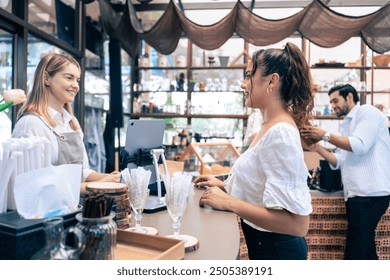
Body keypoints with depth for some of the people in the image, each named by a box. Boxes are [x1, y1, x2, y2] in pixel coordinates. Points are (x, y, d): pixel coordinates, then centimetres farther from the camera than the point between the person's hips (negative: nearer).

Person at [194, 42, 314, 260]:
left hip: (276, 248, -9)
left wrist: (229, 202, -26)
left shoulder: (280, 133, -26)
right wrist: (225, 185, 7)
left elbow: (297, 223, -29)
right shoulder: (270, 127, 4)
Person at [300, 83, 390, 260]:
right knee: (364, 249, 15)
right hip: (357, 194, 9)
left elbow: (360, 145, -18)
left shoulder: (368, 112, -3)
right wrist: (317, 148, 2)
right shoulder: (347, 125, 21)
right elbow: (340, 162, 14)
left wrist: (325, 136, -13)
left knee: (354, 252, -5)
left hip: (369, 193, -9)